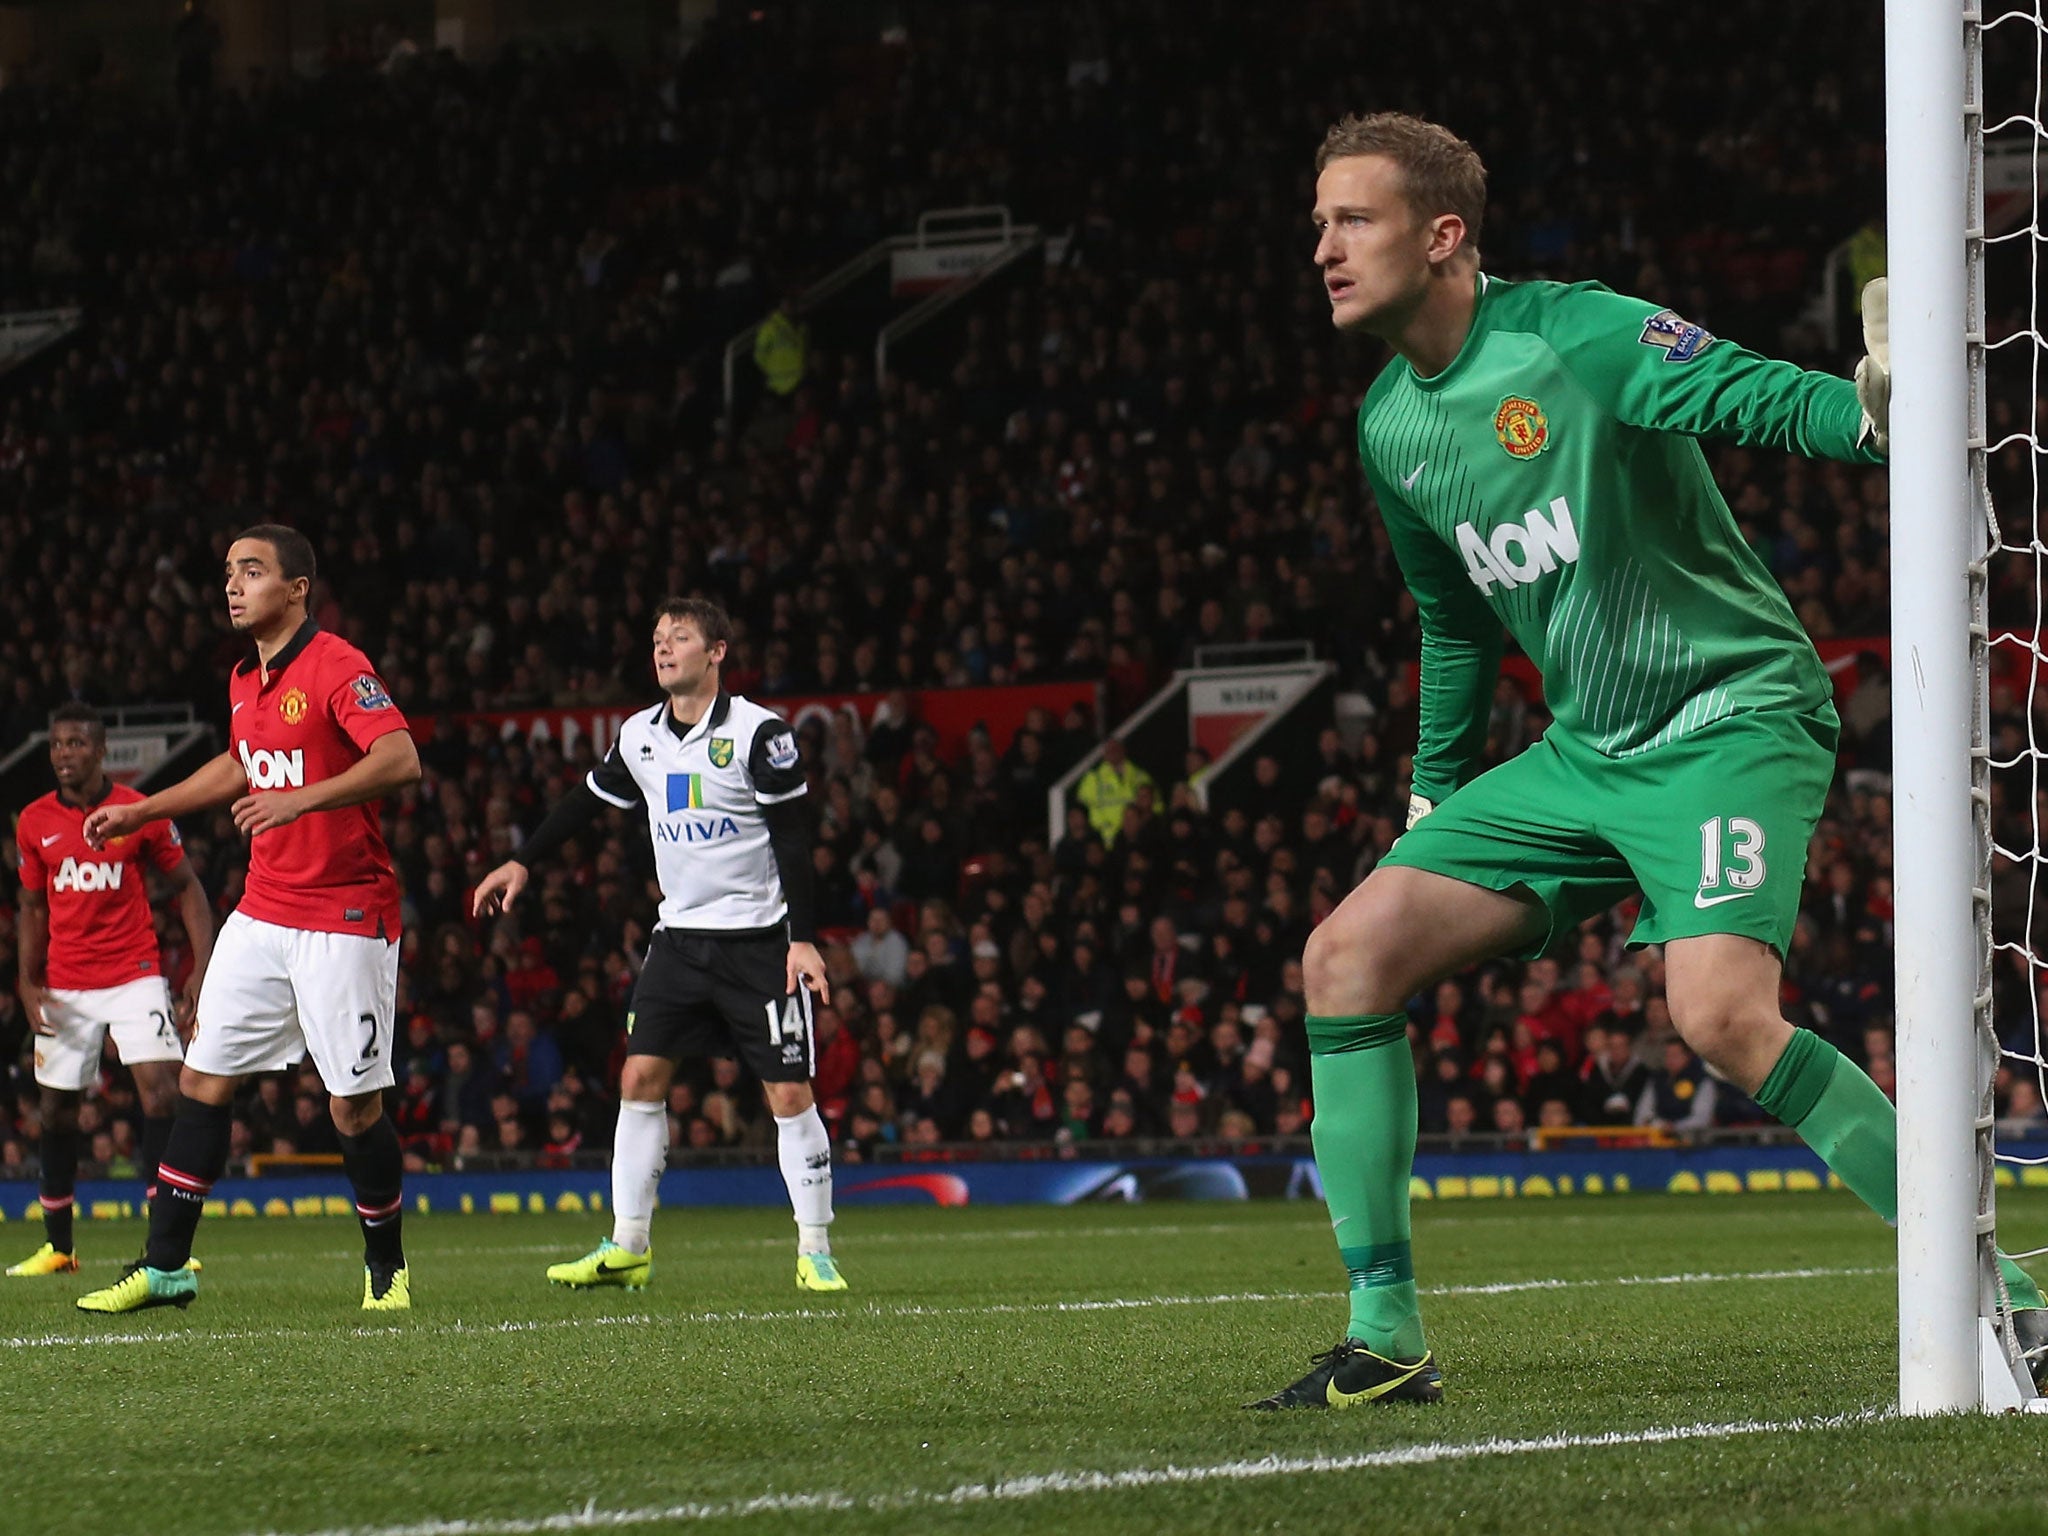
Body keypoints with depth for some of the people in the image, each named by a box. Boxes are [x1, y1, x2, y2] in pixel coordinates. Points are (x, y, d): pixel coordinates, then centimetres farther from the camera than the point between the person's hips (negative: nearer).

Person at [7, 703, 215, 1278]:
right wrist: (28, 982, 4)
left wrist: (201, 968, -6)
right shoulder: (35, 822, 5)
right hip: (65, 987, 3)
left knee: (161, 1090, -18)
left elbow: (187, 888, 3)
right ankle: (58, 1246, 22)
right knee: (58, 1110, 8)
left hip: (134, 975, -3)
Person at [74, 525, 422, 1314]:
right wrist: (140, 811, 33)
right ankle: (164, 1266, 8)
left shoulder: (337, 667, -14)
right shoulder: (245, 681, 12)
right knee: (203, 1078, 3)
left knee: (354, 1104, -4)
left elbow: (399, 760, -28)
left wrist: (302, 798, -37)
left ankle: (387, 1267, 15)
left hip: (345, 919, -8)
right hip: (262, 914, 8)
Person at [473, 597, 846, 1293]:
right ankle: (627, 1248, 3)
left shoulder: (758, 732, -11)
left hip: (757, 937, -5)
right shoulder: (640, 735, 6)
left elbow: (793, 840, -11)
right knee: (640, 1078, -3)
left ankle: (815, 1252, 2)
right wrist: (520, 862, 22)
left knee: (789, 1092, -6)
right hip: (680, 935, 5)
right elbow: (588, 800, 23)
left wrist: (803, 939, -17)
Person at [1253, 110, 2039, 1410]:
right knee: (1349, 952, -5)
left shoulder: (1576, 338, -15)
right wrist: (1434, 796, 27)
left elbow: (1760, 396, -30)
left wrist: (1872, 415, -51)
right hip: (1586, 756, 8)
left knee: (1720, 1010, -30)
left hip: (1736, 718, -8)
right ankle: (1386, 1338, 0)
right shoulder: (1391, 429, 9)